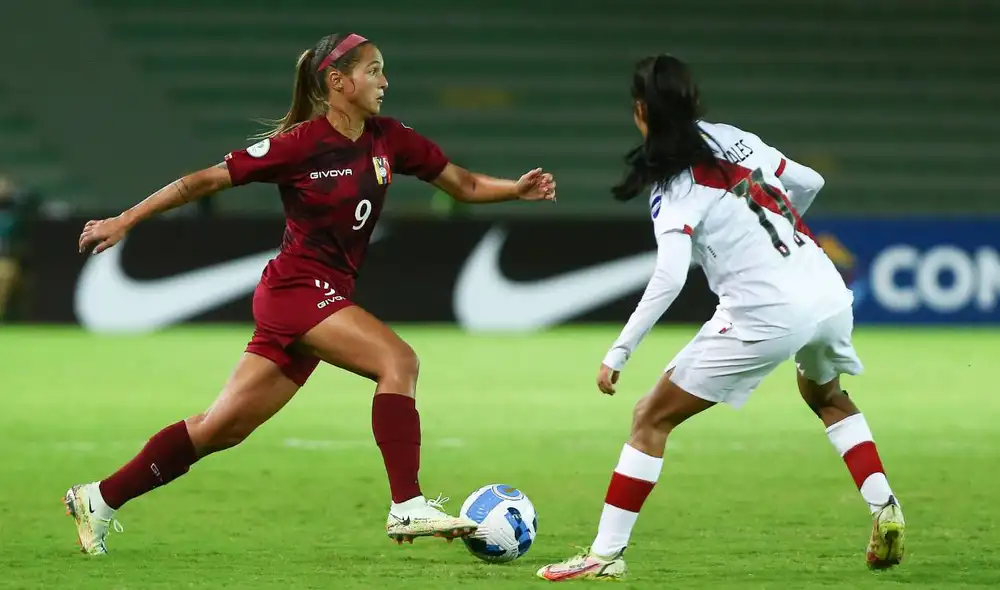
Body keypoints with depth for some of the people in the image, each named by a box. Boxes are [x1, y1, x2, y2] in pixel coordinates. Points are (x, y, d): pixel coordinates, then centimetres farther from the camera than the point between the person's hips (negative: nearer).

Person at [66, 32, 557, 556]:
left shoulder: (388, 140, 6)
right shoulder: (300, 143, -13)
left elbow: (463, 184, 14)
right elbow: (205, 181, -7)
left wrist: (517, 189, -4)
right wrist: (124, 222, -6)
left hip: (329, 297, 7)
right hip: (297, 289, -7)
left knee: (222, 428, 9)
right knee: (398, 360, -23)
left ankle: (99, 500, 18)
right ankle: (408, 507, -24)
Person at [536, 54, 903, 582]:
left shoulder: (677, 183, -8)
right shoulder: (737, 140, 10)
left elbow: (668, 278, -20)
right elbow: (809, 183, 24)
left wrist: (619, 352, -18)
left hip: (765, 316, -7)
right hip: (830, 295, 7)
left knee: (651, 418, 3)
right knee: (825, 395, 38)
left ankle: (605, 554, 0)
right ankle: (884, 512, 26)